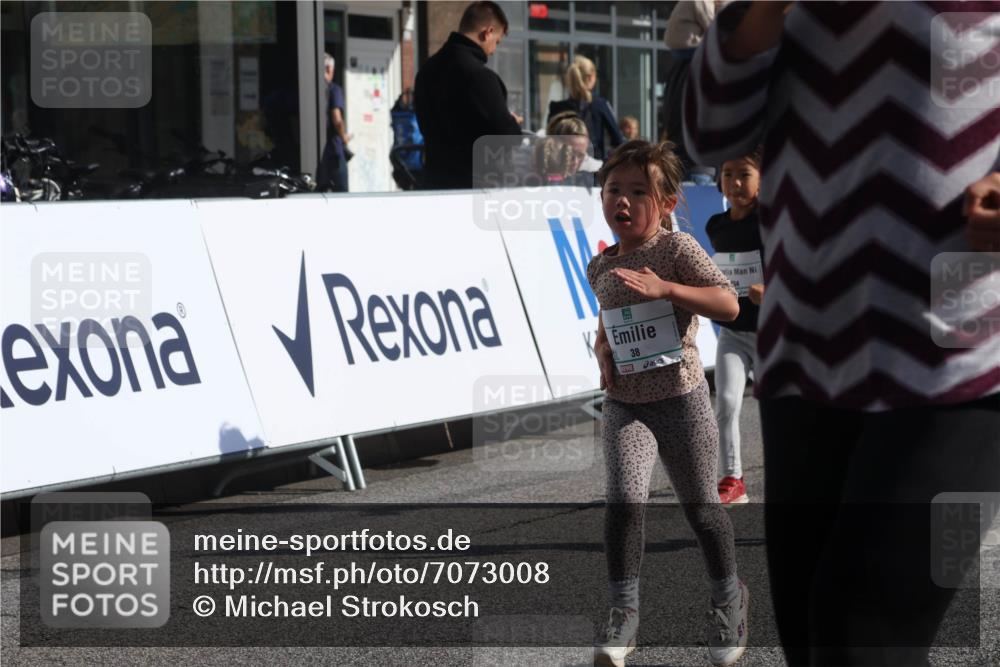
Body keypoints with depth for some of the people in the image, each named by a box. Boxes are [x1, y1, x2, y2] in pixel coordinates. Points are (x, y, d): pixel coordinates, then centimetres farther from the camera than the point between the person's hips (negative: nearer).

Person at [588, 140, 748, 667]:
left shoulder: (677, 249, -10)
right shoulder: (600, 267, 6)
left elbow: (728, 304, -21)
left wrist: (664, 288, -32)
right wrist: (602, 346, 5)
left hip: (682, 399, -3)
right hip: (624, 404, 3)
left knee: (700, 506, 10)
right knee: (624, 498, -18)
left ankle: (729, 599, 34)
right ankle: (623, 614, -11)